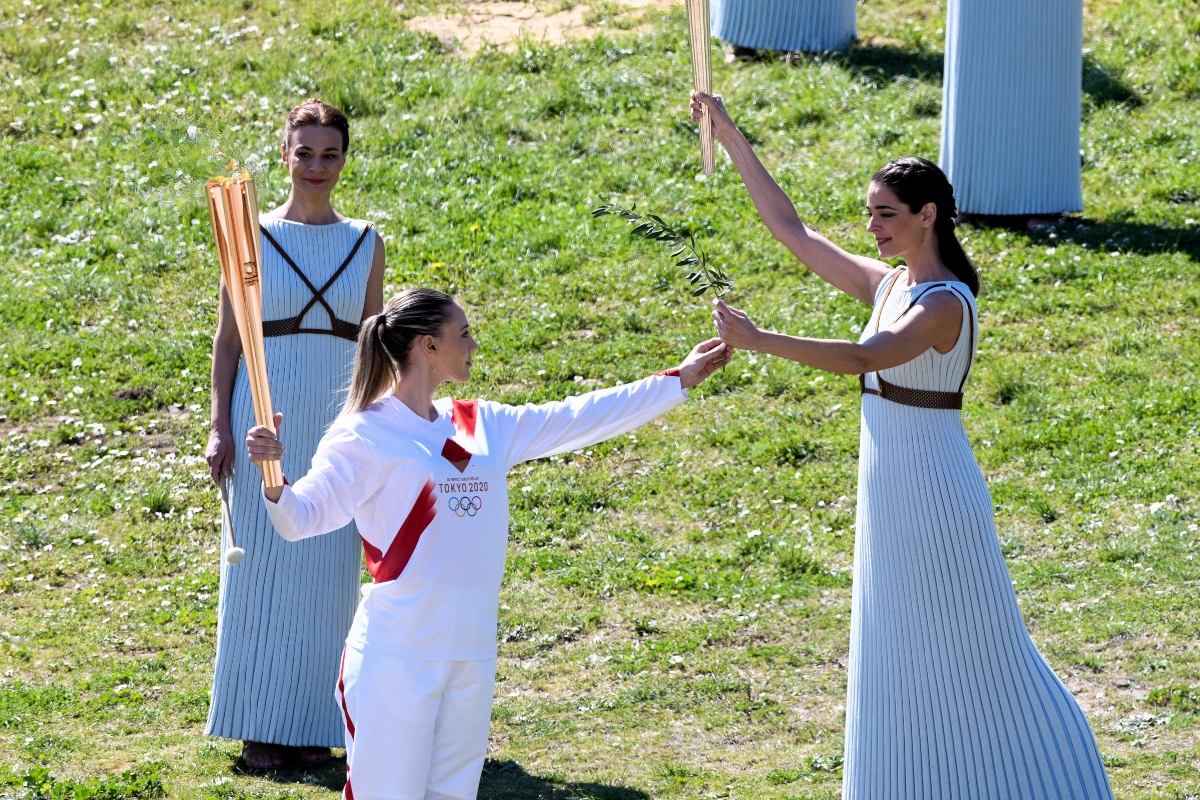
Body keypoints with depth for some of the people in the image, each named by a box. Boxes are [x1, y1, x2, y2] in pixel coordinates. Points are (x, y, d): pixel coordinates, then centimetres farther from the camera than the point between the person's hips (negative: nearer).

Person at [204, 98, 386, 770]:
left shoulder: (365, 243, 7)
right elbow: (227, 339, 3)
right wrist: (221, 426, -3)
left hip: (338, 418, 2)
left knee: (328, 571, 3)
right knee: (262, 565, 0)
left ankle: (311, 724, 12)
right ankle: (259, 726, 7)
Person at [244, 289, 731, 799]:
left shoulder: (484, 427, 12)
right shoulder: (364, 436, -7)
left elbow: (584, 417, 18)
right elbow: (301, 517, -12)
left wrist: (681, 379, 20)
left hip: (471, 655, 7)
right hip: (395, 656, -7)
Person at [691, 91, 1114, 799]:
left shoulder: (945, 304, -18)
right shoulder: (887, 283, 7)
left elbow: (863, 358, -33)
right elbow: (792, 231, 11)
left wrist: (759, 341, -39)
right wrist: (732, 139, 8)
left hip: (933, 490, -9)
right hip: (892, 492, 9)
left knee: (967, 651, 0)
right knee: (900, 654, 15)